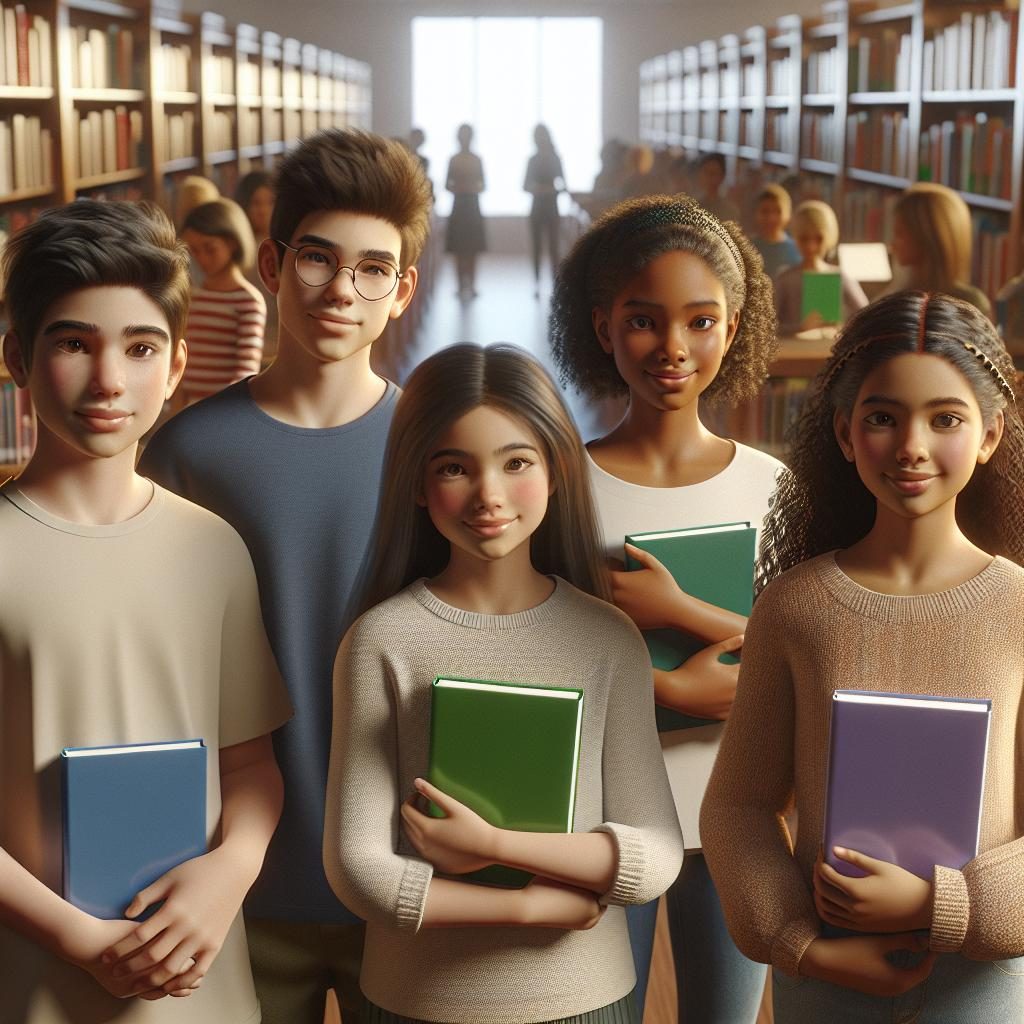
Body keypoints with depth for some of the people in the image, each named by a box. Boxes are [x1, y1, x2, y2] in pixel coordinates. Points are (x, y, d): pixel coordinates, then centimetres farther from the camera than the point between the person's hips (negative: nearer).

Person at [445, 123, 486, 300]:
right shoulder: (453, 160, 4)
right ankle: (462, 285, 2)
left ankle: (470, 285, 5)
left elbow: (482, 185, 8)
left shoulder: (477, 160, 7)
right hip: (459, 205, -1)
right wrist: (457, 188, -15)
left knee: (472, 250, 1)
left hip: (473, 205, 1)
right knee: (459, 250, -2)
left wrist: (473, 188, -12)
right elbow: (447, 184, 5)